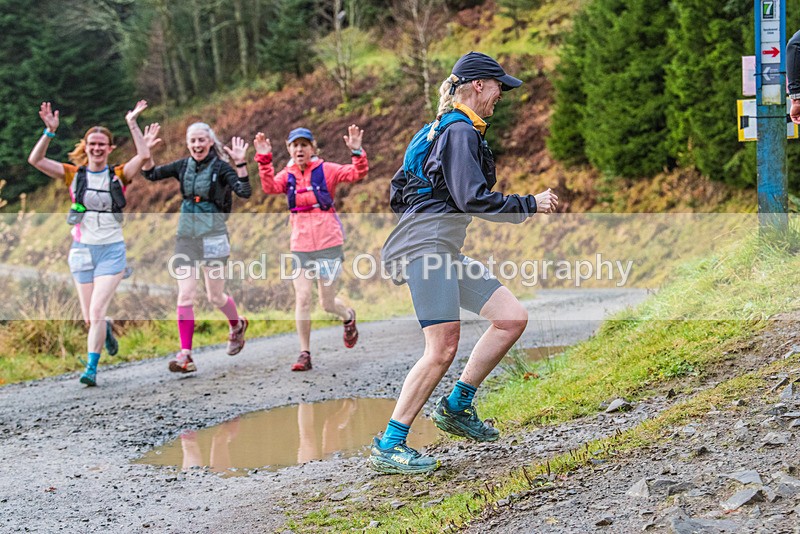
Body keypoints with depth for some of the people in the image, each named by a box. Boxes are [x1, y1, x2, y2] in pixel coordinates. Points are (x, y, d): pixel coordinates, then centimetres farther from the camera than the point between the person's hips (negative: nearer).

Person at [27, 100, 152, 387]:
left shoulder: (118, 175, -1)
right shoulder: (75, 175, 3)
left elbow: (144, 155, -18)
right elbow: (35, 160, -7)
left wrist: (132, 123, -20)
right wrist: (50, 131, -17)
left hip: (112, 250, -2)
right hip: (83, 250, 2)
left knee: (96, 313, -14)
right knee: (89, 319, 7)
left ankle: (91, 369, -8)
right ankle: (106, 330, 42)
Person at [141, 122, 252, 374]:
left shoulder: (220, 168, -7)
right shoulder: (183, 166, 6)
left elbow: (245, 192, -19)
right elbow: (151, 174, 11)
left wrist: (240, 163, -29)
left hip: (213, 237, -4)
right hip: (186, 237, 4)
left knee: (215, 297, 7)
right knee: (185, 295, -6)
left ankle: (237, 325, 39)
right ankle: (185, 354, -8)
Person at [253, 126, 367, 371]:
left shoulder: (326, 170, -3)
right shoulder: (287, 175, 5)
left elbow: (357, 174, -13)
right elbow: (270, 187, -15)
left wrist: (357, 152, -29)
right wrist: (264, 159, -24)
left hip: (328, 243, -3)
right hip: (300, 246, 3)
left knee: (327, 303, 4)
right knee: (302, 298, -6)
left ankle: (348, 317, 39)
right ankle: (304, 354, 1)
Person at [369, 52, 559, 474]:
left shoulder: (455, 130, 23)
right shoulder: (459, 131, -9)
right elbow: (471, 198, -17)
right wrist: (530, 205, -8)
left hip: (445, 251, 11)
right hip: (426, 245, -11)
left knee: (513, 318, 4)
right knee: (442, 349, -15)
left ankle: (456, 407, 9)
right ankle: (387, 447, -10)